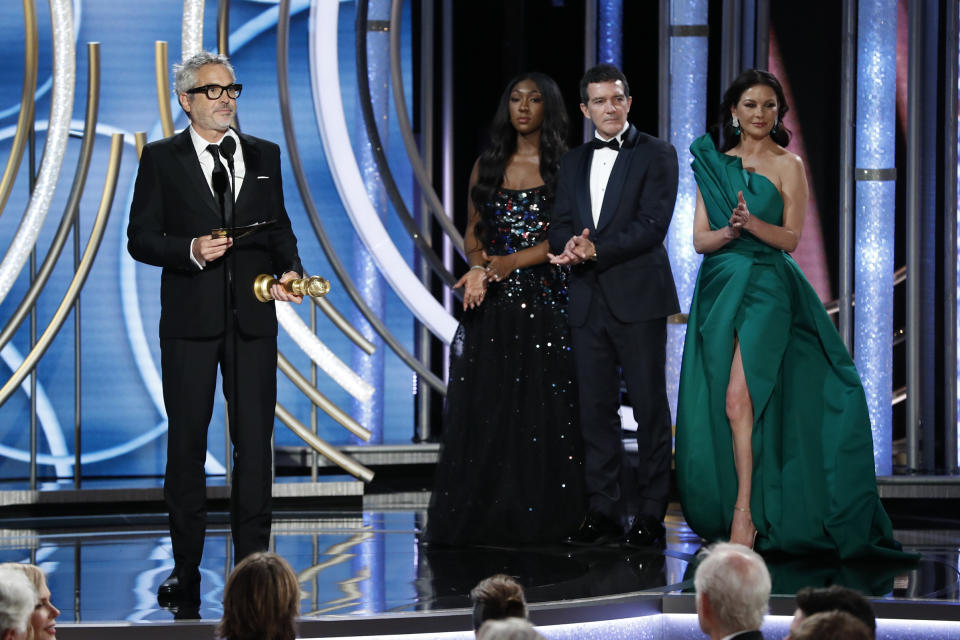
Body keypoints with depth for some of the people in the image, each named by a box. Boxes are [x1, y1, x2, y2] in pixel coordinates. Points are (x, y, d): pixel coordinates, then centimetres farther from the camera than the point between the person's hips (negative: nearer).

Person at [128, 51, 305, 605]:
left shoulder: (264, 156, 12)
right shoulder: (162, 159, 3)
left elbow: (279, 227, 16)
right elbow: (141, 238, 0)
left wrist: (290, 268, -4)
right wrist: (192, 250, -16)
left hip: (252, 315, 2)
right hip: (190, 316, -2)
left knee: (255, 439, 1)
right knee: (187, 440, 3)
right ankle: (187, 569, 9)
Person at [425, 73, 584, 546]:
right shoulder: (487, 166, 13)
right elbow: (473, 231, 16)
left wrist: (513, 261, -16)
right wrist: (478, 267, -5)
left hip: (546, 303, -3)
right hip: (493, 306, 3)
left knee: (544, 408, -4)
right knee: (484, 407, 0)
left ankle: (539, 518, 2)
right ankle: (482, 518, 4)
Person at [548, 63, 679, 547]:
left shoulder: (656, 155, 0)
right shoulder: (574, 163, 17)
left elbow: (652, 224, -10)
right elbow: (560, 228, 13)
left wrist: (596, 249, -16)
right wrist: (569, 246, -11)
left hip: (638, 298, -5)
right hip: (588, 302, 5)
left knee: (650, 408, -2)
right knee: (595, 409, 5)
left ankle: (651, 516, 1)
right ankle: (602, 514, 9)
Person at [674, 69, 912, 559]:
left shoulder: (787, 165, 2)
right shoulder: (713, 164, 13)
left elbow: (790, 238, -3)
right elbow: (700, 239, 7)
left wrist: (751, 222, -21)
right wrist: (730, 231, -14)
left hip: (765, 289, -5)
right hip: (718, 287, 5)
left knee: (739, 399, -18)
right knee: (712, 406, 3)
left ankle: (746, 515, -19)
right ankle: (721, 510, 12)